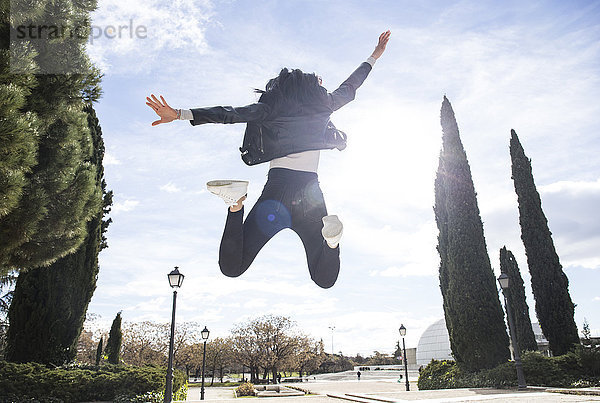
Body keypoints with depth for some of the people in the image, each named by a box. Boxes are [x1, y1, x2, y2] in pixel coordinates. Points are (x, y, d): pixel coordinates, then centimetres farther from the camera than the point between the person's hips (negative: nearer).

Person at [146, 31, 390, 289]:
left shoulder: (270, 108, 10)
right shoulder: (321, 105, 16)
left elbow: (230, 114, -2)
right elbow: (349, 87, 33)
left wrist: (180, 114, -5)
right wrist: (373, 58, 50)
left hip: (277, 190, -1)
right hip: (311, 195, 2)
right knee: (324, 279, 15)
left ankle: (237, 206, -25)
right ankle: (332, 240, -19)